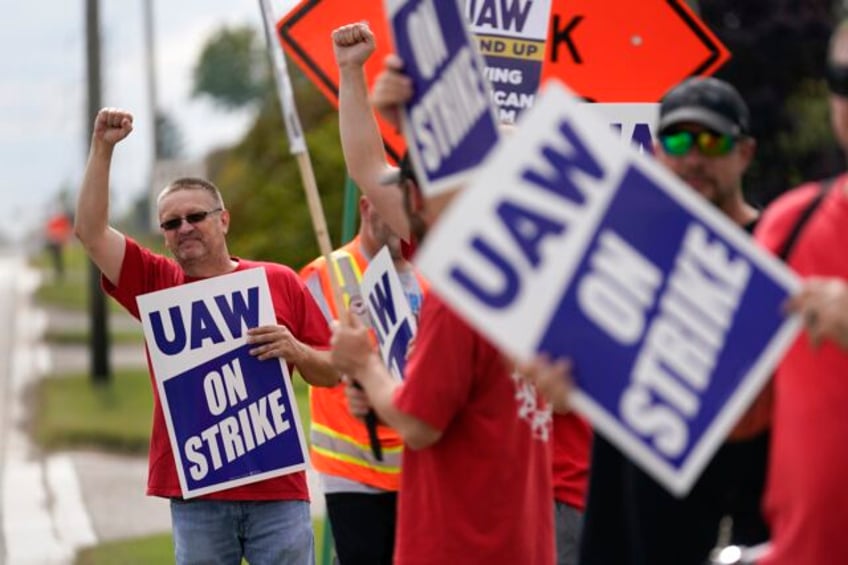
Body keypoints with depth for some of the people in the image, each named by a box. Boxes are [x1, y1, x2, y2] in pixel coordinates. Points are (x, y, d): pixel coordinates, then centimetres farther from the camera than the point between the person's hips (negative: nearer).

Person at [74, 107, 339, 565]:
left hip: (276, 488, -1)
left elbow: (331, 373, 9)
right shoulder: (156, 283, 10)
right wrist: (102, 148, -6)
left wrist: (296, 351, -12)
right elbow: (91, 231, 0)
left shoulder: (278, 282, 6)